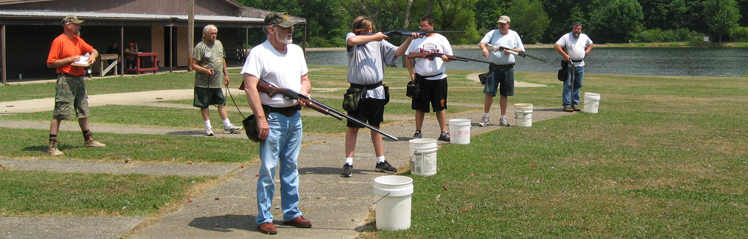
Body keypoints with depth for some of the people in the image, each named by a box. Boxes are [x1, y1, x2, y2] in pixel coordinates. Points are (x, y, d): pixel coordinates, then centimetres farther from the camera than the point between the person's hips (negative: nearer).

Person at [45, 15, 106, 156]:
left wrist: (93, 55, 1)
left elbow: (93, 50, 25)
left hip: (79, 80, 8)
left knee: (83, 112, 17)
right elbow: (50, 63, -13)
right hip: (66, 80, -8)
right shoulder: (59, 41, -9)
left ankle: (88, 140, 29)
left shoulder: (78, 40, 15)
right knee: (59, 113, -10)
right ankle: (52, 146, -10)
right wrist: (70, 59, -16)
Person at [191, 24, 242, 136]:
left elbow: (223, 60, 24)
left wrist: (226, 74, 22)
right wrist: (205, 70, -26)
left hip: (217, 82, 6)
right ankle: (208, 127, 11)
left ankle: (228, 126, 14)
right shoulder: (200, 47, -10)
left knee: (222, 103, 9)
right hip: (203, 83, -6)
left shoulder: (219, 44, 12)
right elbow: (194, 65, -12)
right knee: (204, 105, 2)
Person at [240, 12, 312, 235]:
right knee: (268, 169, -3)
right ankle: (264, 218, 5)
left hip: (294, 117, 7)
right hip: (273, 118, -7)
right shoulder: (259, 53, -11)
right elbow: (250, 87, -18)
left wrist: (303, 93, -4)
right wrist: (261, 119, -22)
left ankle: (291, 213, 23)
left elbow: (305, 79, 20)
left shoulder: (296, 51, 12)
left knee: (291, 167, 14)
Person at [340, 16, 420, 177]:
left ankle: (381, 162, 21)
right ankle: (348, 163, 4)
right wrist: (374, 37, -17)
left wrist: (409, 39, -12)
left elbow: (397, 52, 3)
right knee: (353, 127, -1)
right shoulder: (352, 37, -4)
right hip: (358, 91, -4)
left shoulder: (379, 42, 6)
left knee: (376, 126, 14)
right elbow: (352, 41, -28)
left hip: (376, 91, 4)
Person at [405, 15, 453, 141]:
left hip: (439, 78, 0)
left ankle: (444, 132, 10)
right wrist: (411, 73, -3)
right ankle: (418, 132, 13)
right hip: (421, 78, 0)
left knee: (440, 107, 4)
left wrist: (445, 58, -16)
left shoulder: (441, 39, 6)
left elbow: (450, 57, 7)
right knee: (420, 107, 4)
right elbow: (408, 57, 9)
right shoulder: (416, 40, 6)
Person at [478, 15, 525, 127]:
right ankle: (485, 117, 4)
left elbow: (522, 50, 11)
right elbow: (481, 42, -4)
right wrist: (484, 48, -27)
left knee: (505, 94, 7)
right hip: (494, 67, -2)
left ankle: (503, 118, 15)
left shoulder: (514, 35, 11)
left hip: (508, 68, 2)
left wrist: (511, 50, -8)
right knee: (489, 92, -6)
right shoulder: (493, 33, 6)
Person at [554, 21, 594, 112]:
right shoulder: (566, 37, -3)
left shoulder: (585, 37, 13)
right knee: (568, 85, -7)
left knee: (578, 85, 8)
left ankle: (575, 104, 15)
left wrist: (587, 51, 10)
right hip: (569, 64, -5)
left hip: (580, 65, 5)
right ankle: (567, 104, -6)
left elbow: (591, 44, 30)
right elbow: (556, 46, -10)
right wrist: (564, 55, -18)